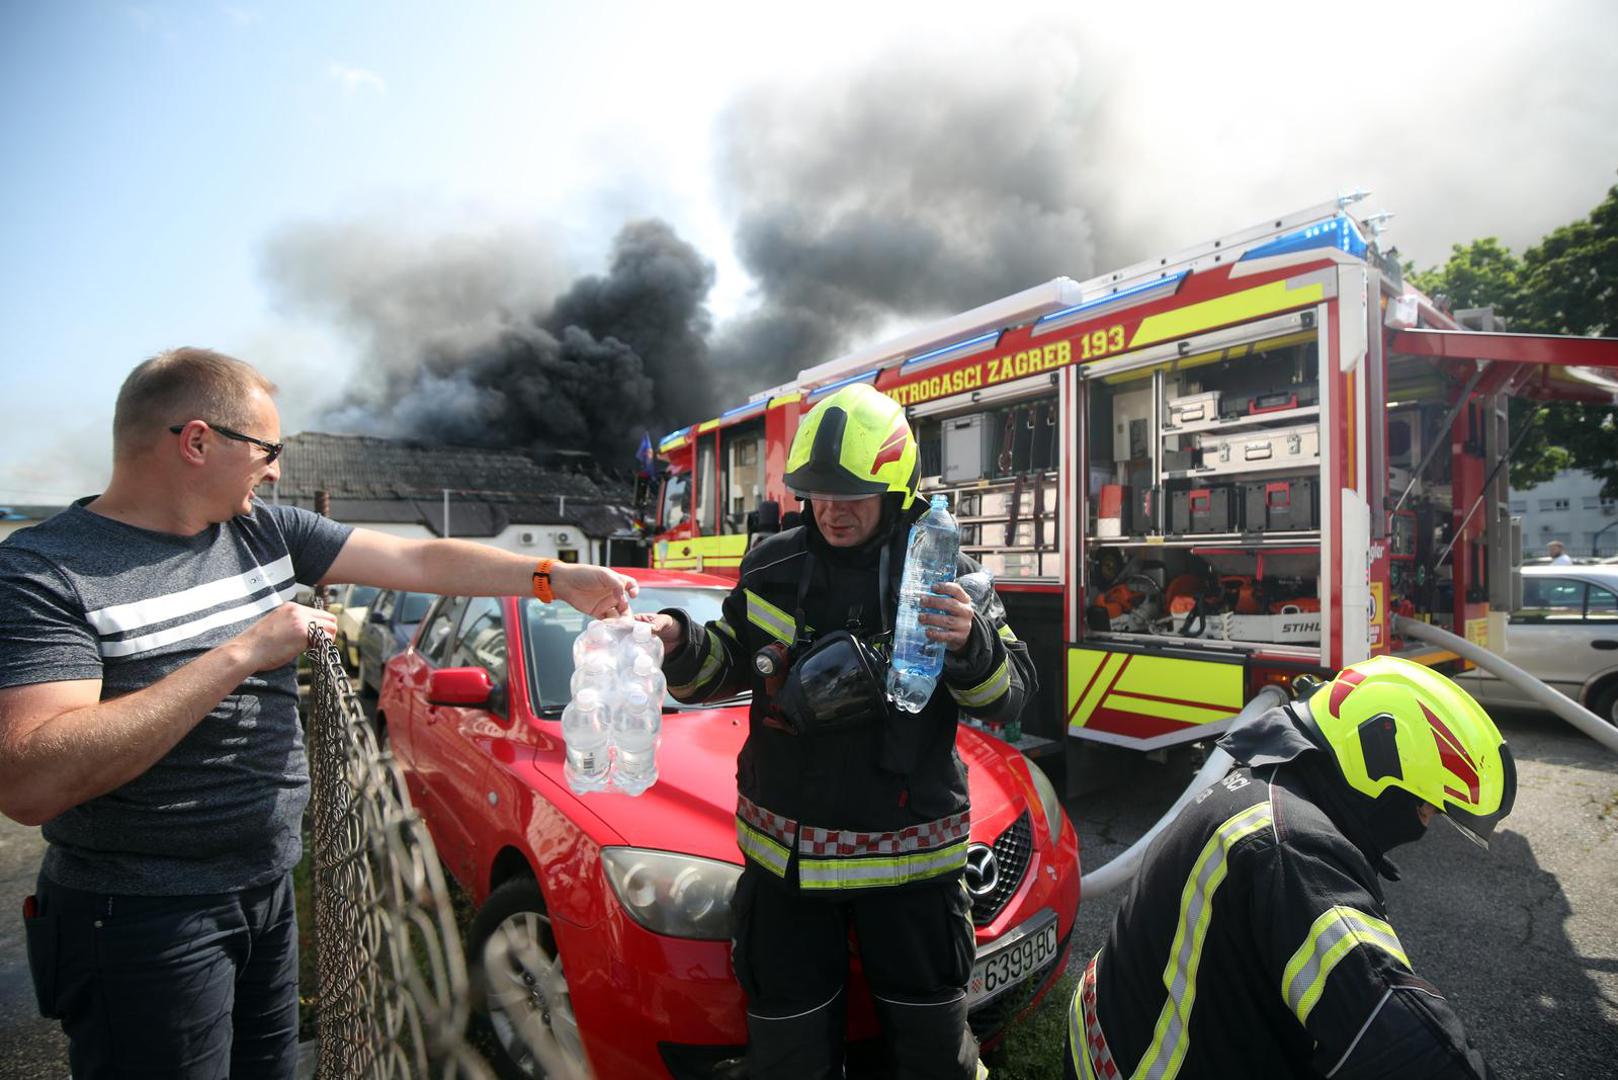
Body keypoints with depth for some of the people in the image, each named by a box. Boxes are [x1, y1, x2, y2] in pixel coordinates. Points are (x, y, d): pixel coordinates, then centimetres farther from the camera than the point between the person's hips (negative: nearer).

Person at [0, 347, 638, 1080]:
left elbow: (420, 561, 1)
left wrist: (556, 578, -6)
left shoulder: (268, 531, 1)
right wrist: (241, 654, -28)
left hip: (267, 889, 7)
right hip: (144, 920, -6)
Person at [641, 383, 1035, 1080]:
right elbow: (729, 666, 10)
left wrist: (971, 644, -27)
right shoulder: (771, 569, -2)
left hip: (912, 856, -1)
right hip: (785, 851, 2)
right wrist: (679, 645, -11)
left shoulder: (948, 574, -7)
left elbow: (1008, 696, -6)